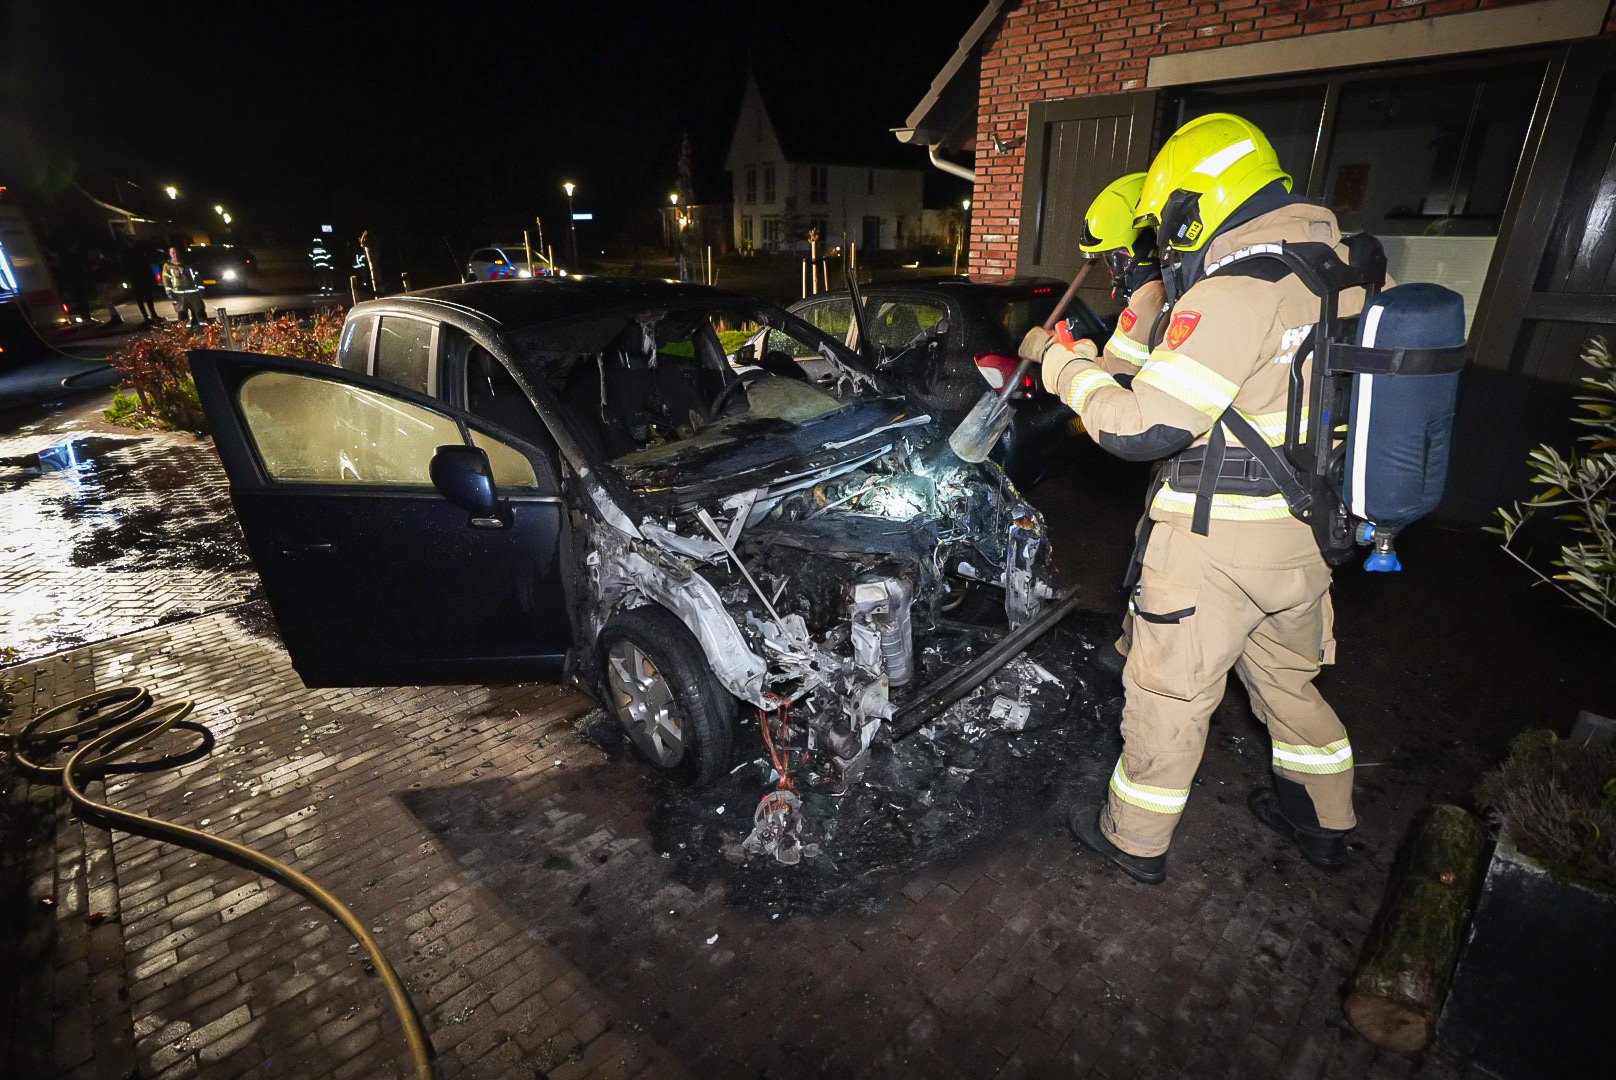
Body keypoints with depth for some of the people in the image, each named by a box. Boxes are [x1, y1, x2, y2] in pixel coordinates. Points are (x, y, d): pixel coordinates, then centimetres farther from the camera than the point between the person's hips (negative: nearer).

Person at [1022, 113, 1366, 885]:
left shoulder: (1230, 294, -20)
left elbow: (1139, 427, -23)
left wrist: (1066, 365, -9)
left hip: (1216, 544, -8)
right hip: (1303, 537, 9)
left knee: (1168, 695, 8)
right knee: (1288, 678, 26)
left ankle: (1136, 840, 27)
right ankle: (1324, 822, 45)